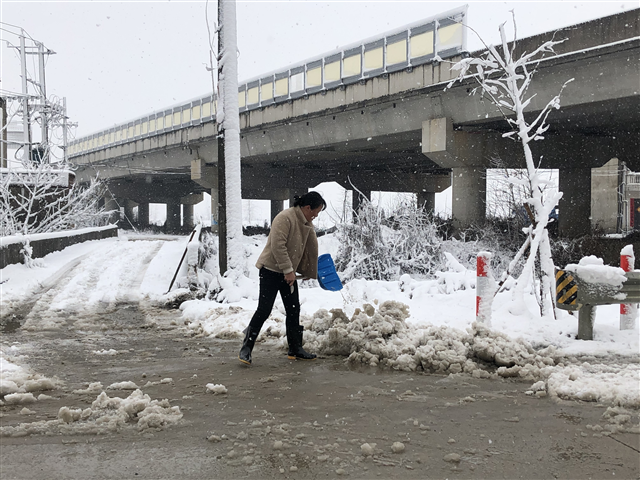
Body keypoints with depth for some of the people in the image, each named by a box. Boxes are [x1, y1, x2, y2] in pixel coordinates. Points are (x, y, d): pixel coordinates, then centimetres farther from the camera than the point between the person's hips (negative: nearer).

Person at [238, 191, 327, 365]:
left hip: (288, 273, 9)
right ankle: (246, 349, 1)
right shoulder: (285, 218, -19)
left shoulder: (307, 224, 10)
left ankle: (296, 349, 19)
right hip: (271, 270, -9)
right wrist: (288, 270, -23)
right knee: (264, 310, -8)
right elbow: (278, 246, -26)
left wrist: (311, 272, 27)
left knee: (293, 310, 9)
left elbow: (311, 249, 21)